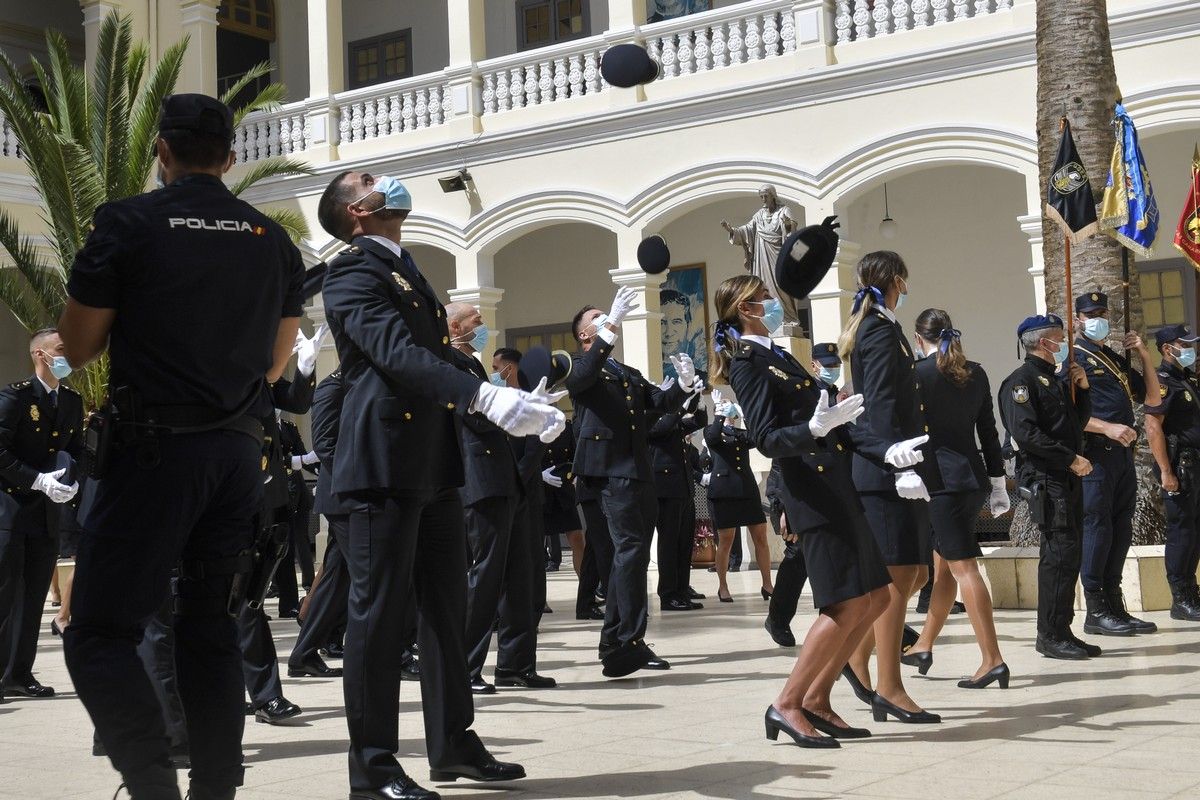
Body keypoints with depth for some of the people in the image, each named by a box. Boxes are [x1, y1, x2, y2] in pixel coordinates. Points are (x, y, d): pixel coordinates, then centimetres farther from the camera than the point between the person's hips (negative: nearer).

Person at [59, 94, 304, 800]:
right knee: (212, 628, 13)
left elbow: (78, 348, 0)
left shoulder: (127, 224, -6)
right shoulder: (274, 240, 8)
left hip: (156, 447, -5)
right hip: (240, 449, 5)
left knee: (100, 632, -3)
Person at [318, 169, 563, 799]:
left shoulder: (404, 271, 20)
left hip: (434, 462, 9)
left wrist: (514, 400, 6)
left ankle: (453, 744, 22)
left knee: (445, 605, 13)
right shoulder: (354, 271, -7)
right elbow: (397, 352, -23)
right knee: (380, 607, -4)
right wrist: (487, 397, -34)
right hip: (384, 461, -9)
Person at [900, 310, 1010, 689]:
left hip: (941, 479, -7)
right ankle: (924, 645, 27)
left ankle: (992, 659, -11)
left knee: (963, 566, -7)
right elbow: (989, 431, 12)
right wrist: (997, 483, 17)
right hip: (974, 476, 7)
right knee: (943, 564, 17)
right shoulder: (976, 373, 9)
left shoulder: (918, 373, -8)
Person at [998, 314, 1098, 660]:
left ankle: (1061, 631, 15)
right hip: (1044, 479, -10)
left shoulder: (1055, 381, 21)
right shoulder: (1022, 381, -9)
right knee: (1060, 551, -13)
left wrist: (1082, 388, 12)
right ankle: (1050, 635, -8)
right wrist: (1071, 458, -17)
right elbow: (1026, 433, -19)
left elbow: (1078, 422, 26)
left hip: (1068, 479, 10)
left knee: (1067, 554, 9)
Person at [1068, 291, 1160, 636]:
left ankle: (1115, 605, 15)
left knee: (1121, 531, 8)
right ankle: (1096, 611, -2)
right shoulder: (1073, 358, -2)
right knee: (1097, 529, -7)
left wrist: (1145, 355, 11)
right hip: (1095, 455, -8)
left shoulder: (1116, 360, 22)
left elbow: (1152, 396, 21)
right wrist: (1108, 428, -22)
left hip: (1123, 453, 8)